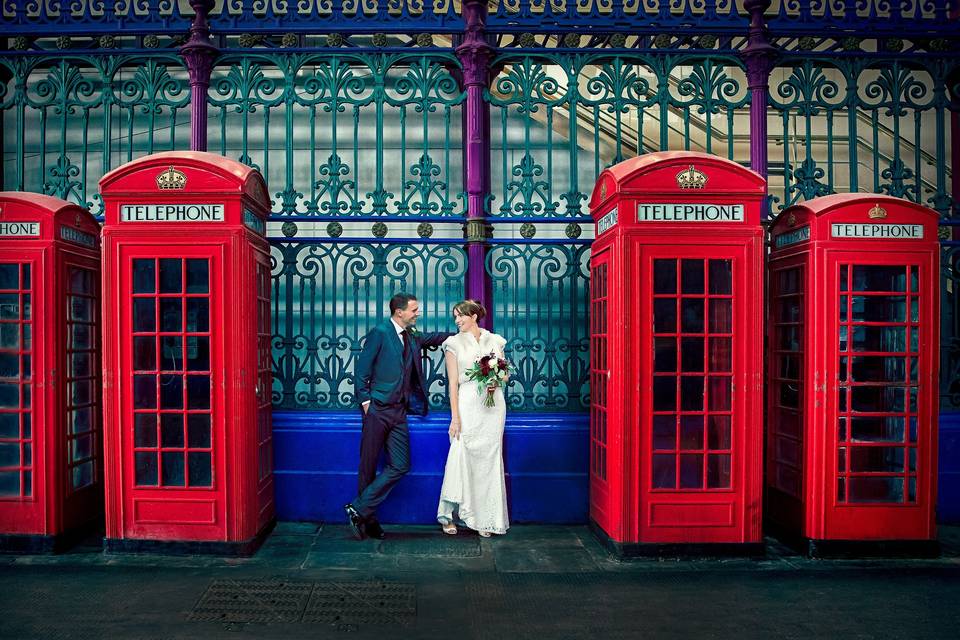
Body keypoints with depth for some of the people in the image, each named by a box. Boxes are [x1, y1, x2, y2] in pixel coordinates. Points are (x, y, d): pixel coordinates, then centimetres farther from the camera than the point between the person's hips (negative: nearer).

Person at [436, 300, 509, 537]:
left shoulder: (495, 341, 11)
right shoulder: (454, 344, 4)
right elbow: (453, 383, -2)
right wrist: (455, 417, -9)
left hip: (494, 405, 2)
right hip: (468, 404, -2)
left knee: (490, 461, 4)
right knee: (460, 458, -7)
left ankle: (486, 518, 13)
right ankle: (448, 516, 6)